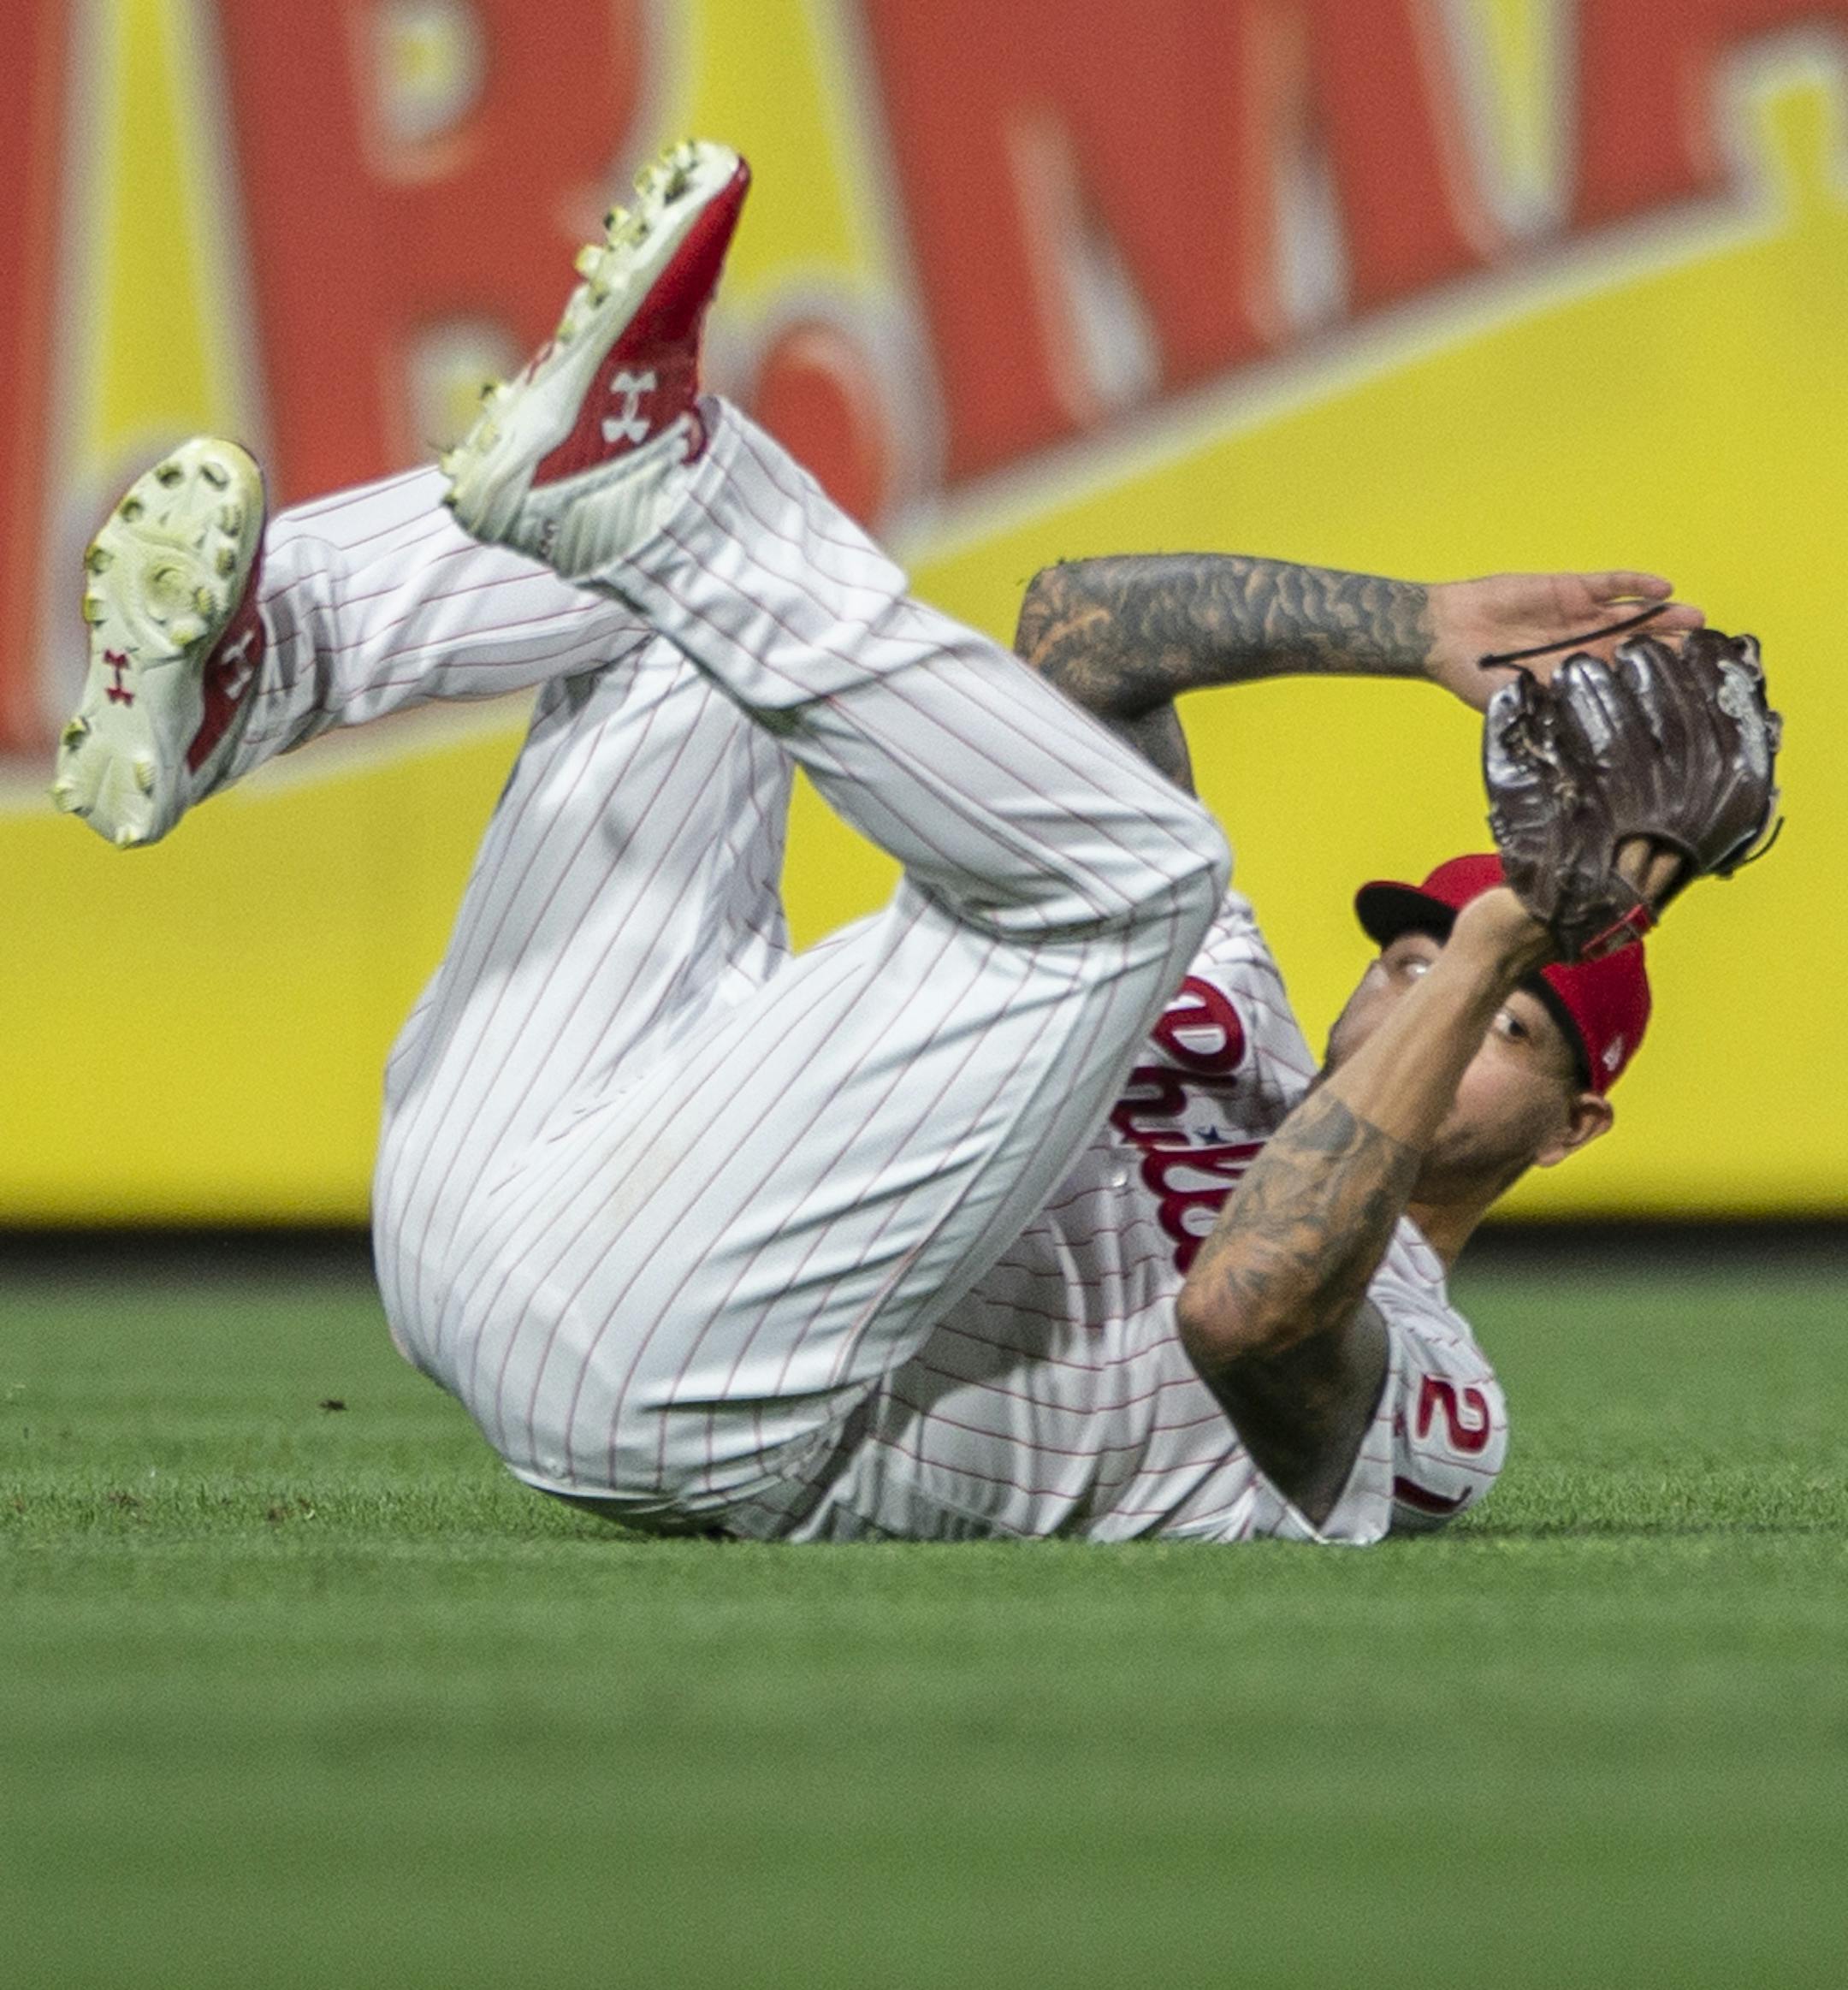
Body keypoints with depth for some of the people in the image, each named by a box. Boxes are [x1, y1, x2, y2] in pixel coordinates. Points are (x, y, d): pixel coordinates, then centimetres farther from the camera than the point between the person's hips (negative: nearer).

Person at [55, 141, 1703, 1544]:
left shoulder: (1422, 1408, 7)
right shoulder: (1227, 1013, 31)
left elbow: (1243, 1311, -20)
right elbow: (1080, 629, 20)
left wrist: (1492, 970, -16)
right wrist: (1433, 631, 7)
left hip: (696, 1400, -9)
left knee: (1125, 857, -17)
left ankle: (640, 470, -27)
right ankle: (233, 668, -14)